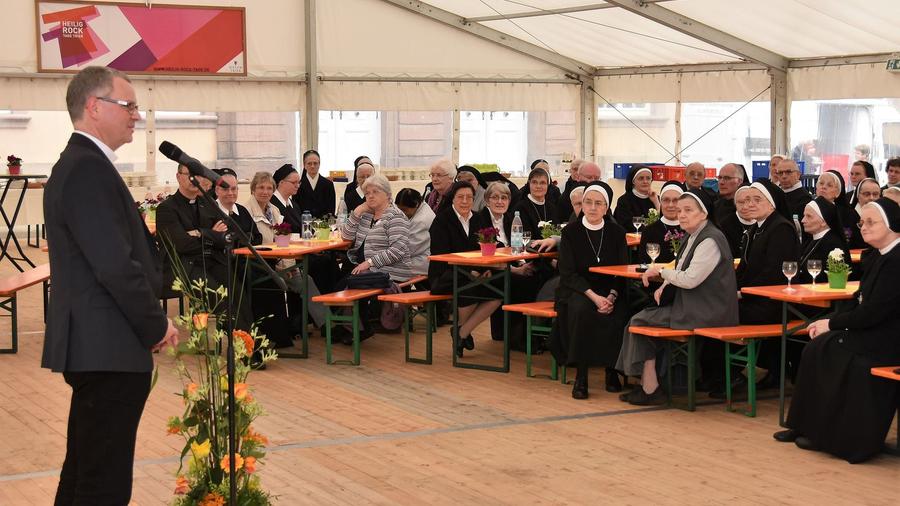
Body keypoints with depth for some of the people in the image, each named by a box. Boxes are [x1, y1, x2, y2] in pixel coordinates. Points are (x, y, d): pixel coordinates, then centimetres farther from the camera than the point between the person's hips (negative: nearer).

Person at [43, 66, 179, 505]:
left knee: (83, 470, 19)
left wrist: (148, 321, 9)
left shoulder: (79, 163, 16)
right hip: (108, 350, -11)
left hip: (93, 347, 11)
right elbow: (116, 266, -23)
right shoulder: (89, 169, -17)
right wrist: (157, 326, -10)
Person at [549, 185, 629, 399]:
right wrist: (594, 296, -22)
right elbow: (568, 273, -8)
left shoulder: (616, 232, 3)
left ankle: (611, 370, -11)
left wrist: (612, 296, -17)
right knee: (581, 309, -35)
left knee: (617, 314, -30)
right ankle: (580, 376, -28)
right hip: (577, 289, -2)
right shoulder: (571, 232, -3)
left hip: (609, 291, 2)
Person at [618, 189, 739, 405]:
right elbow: (682, 273, 22)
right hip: (692, 306, 10)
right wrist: (665, 286, 2)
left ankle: (650, 388, -2)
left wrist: (661, 271, -9)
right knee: (642, 317, -1)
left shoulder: (710, 241, -17)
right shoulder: (693, 237, 16)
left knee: (640, 321, -8)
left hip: (705, 312, -10)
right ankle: (648, 385, 0)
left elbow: (690, 279, -22)